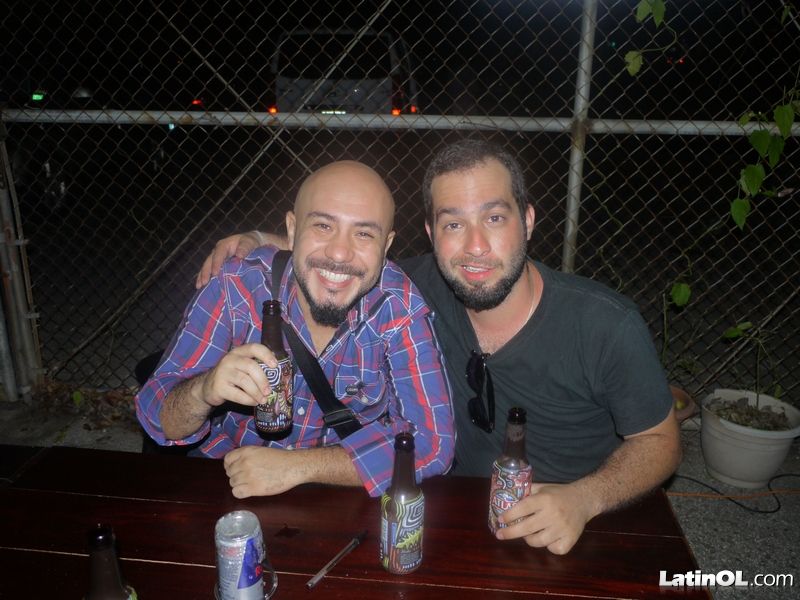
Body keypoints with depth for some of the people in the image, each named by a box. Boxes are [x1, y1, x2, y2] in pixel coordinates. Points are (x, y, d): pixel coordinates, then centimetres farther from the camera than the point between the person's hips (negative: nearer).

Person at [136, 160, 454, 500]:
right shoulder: (235, 288, -16)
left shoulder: (401, 308, -18)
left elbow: (432, 442, -20)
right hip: (227, 489, 1)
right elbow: (158, 420, -11)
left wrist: (297, 466, -25)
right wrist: (205, 391, -34)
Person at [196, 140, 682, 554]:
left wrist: (585, 498, -23)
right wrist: (260, 240, -4)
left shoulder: (609, 326, -19)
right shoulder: (423, 287, -9)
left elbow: (660, 441, -6)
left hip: (584, 537, 0)